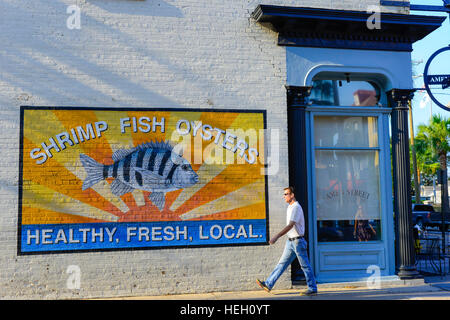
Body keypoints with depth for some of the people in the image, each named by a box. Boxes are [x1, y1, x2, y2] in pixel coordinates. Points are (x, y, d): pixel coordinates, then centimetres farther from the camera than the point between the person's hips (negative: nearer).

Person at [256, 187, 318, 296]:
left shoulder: (296, 207, -16)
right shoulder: (290, 207, 14)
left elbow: (290, 226, -26)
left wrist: (277, 236, -33)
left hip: (297, 241, -9)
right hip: (290, 241, 9)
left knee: (305, 266, 0)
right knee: (282, 263, 8)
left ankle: (312, 289, 10)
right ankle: (268, 284, 8)